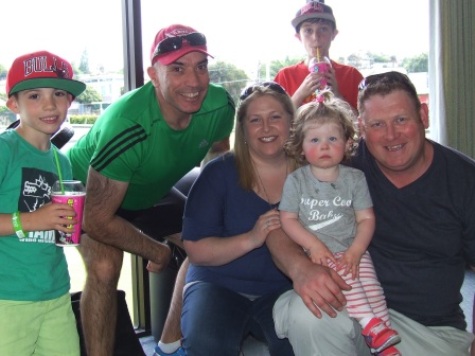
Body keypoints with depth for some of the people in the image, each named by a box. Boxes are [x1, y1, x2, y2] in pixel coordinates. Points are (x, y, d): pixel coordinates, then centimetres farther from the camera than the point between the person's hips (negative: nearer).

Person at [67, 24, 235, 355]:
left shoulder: (221, 106, -25)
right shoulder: (125, 126, -41)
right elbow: (98, 221, -32)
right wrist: (157, 251, -21)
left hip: (155, 188, 6)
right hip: (89, 189, -6)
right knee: (105, 270, -26)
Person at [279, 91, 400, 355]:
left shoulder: (355, 178, 7)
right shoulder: (296, 180, 3)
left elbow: (366, 218, 4)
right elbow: (288, 219, -1)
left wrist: (356, 250, -10)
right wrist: (314, 245, -13)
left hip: (353, 250, 2)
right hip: (318, 254, -2)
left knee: (370, 282, -19)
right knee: (343, 277, -29)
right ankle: (373, 326, -29)